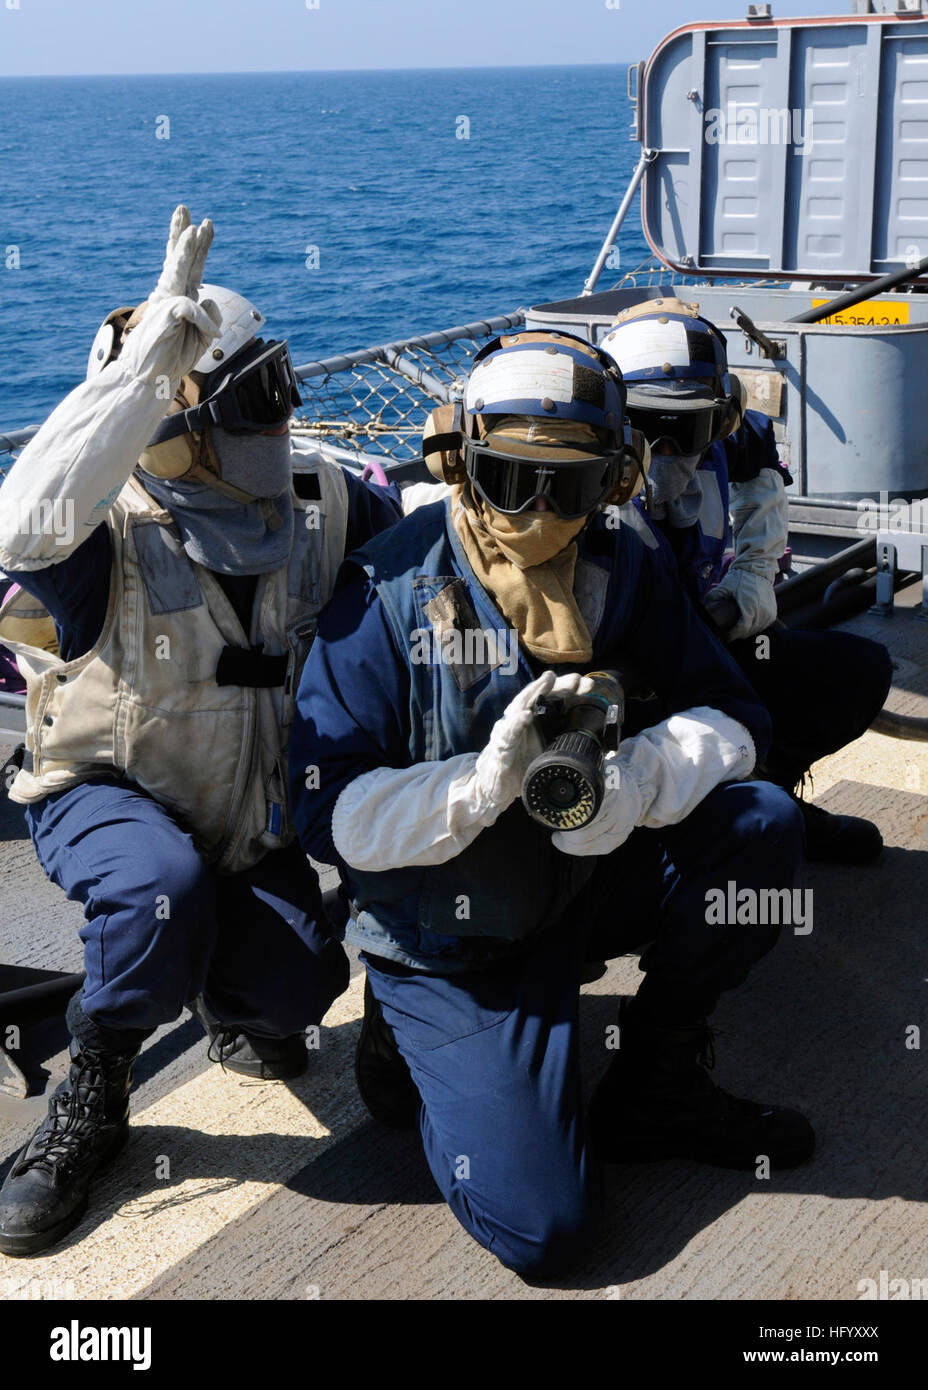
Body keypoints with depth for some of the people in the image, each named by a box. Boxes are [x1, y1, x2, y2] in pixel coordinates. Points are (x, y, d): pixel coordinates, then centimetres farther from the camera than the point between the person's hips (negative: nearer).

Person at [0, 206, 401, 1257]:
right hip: (104, 792, -4)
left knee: (301, 979, -20)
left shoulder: (319, 511, -9)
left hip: (250, 814, 4)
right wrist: (151, 353, -52)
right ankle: (90, 1100, -9)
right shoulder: (114, 542, -25)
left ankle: (234, 1006, 21)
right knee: (163, 892, -38)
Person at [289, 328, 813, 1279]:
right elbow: (328, 814, -21)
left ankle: (654, 1085, 0)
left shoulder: (628, 567, -4)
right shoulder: (388, 595, -18)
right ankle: (418, 1044, 14)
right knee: (541, 1225, -15)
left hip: (588, 878, 5)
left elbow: (729, 717, -6)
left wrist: (637, 777, -28)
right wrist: (486, 780, -35)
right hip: (449, 939, -5)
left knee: (762, 825, -19)